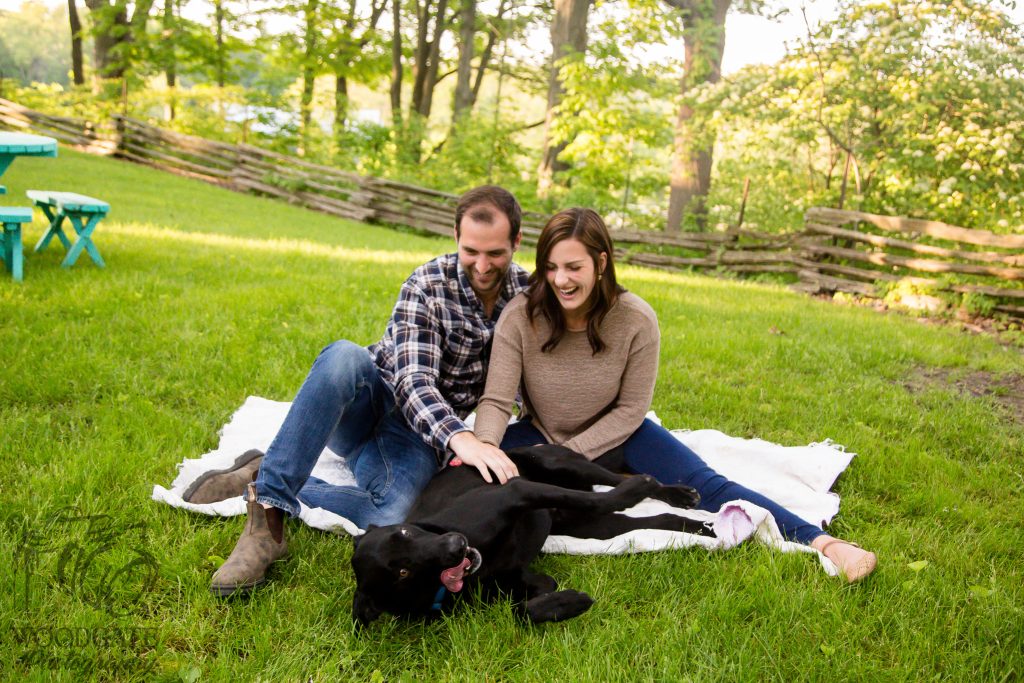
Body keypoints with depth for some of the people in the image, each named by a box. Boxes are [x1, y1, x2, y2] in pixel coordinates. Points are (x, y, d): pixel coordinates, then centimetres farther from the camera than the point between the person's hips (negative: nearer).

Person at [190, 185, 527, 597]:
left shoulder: (526, 292, -1)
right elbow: (413, 383, -25)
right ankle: (266, 521, -38)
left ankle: (261, 483, -15)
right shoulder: (427, 285, -13)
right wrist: (461, 439, -44)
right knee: (344, 356, -39)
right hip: (373, 400, -1)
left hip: (414, 437, 2)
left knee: (389, 519, -36)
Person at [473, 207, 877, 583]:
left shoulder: (636, 319, -21)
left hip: (615, 434, -1)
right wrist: (485, 449, -45)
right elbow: (496, 401, -24)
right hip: (542, 436, 2)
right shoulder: (519, 317, -23)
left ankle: (821, 542, -27)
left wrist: (568, 455, -21)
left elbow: (630, 409, -13)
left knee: (706, 486, -22)